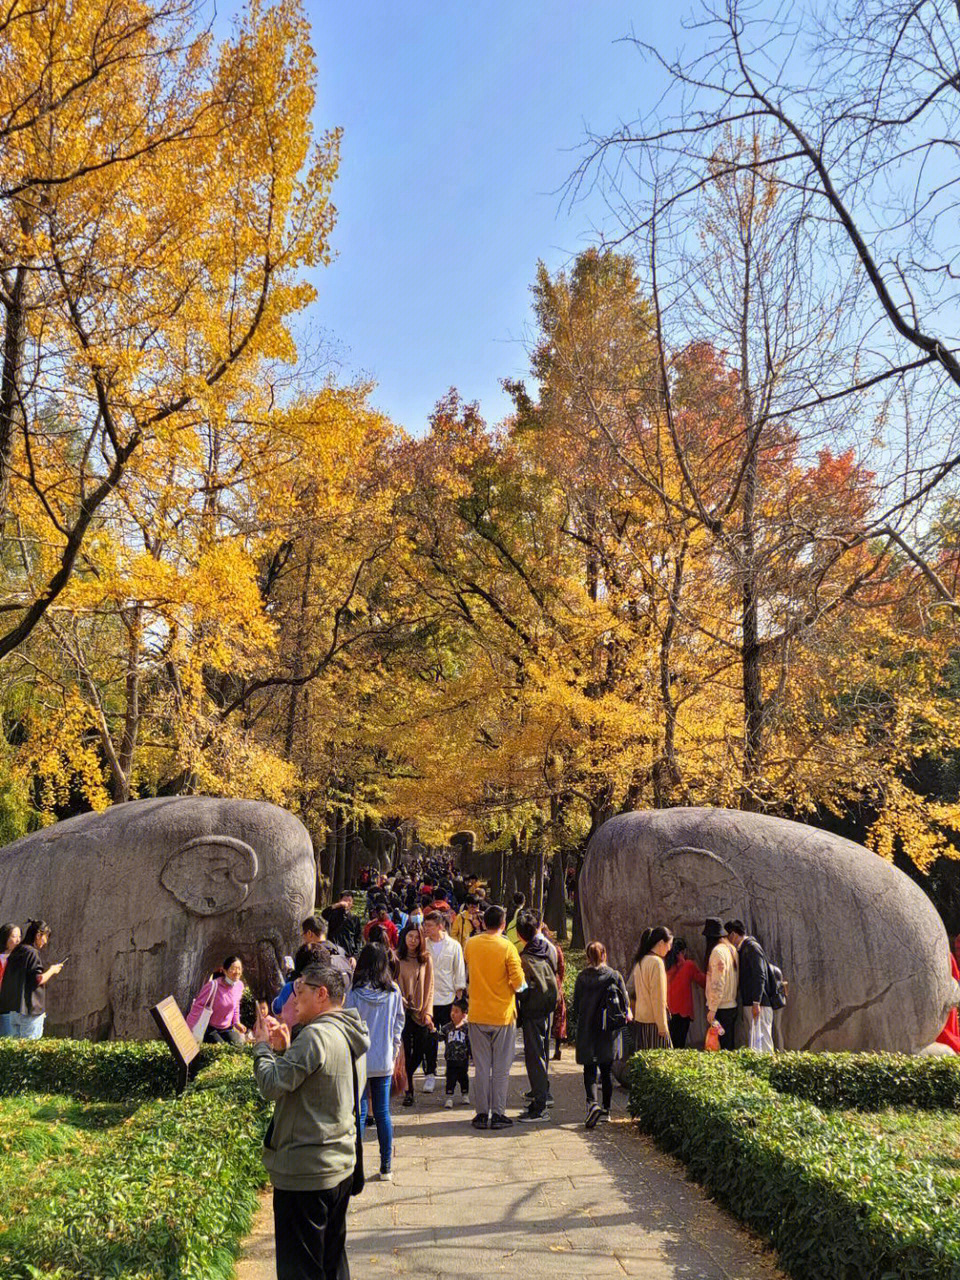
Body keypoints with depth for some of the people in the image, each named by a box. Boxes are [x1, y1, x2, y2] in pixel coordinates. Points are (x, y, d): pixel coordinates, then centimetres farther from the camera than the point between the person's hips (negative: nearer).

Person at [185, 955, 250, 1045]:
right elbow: (197, 1007, -19)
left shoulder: (239, 985, -4)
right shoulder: (213, 985, -24)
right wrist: (189, 1030, -18)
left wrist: (236, 1022, 6)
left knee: (239, 1046, -14)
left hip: (227, 1028, 5)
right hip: (209, 1029, -5)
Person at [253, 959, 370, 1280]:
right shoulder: (349, 1034, 10)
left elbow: (272, 1085, -23)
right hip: (341, 1166, 10)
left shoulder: (317, 1035, -21)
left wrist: (262, 1046, -7)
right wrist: (284, 1049, 5)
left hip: (304, 1173, -9)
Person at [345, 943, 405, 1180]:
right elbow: (399, 1022, 5)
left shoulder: (353, 992, -13)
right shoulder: (394, 992, -4)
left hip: (359, 1061, -3)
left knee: (359, 1113, 5)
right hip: (385, 1062, 3)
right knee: (383, 1112, 11)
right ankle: (386, 1167, 17)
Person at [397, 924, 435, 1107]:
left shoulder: (426, 959, 6)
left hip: (420, 1011, 2)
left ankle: (405, 1079, 28)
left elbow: (429, 987, 6)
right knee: (406, 1049, -5)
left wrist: (427, 1012, 0)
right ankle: (408, 1090, 8)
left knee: (420, 1051, 1)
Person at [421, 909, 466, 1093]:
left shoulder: (454, 946, 1)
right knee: (430, 1038, 0)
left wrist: (459, 996, 0)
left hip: (448, 998, -1)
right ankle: (430, 1074, 10)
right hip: (427, 999, 1)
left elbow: (459, 973, 5)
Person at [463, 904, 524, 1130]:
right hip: (503, 1015, -3)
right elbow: (518, 981, -13)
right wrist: (513, 988, 7)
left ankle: (481, 1114, 12)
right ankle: (498, 1114, 8)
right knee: (501, 1068, 6)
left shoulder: (470, 945, -1)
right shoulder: (507, 947, -12)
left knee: (481, 1067, 10)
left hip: (478, 1014, 3)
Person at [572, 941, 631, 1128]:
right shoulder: (615, 976, -4)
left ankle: (592, 1103, -21)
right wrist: (625, 1016, 18)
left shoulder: (582, 977, -5)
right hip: (609, 1032, 1)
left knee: (589, 1070, 3)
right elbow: (625, 1002, 0)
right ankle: (606, 1109, 20)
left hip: (587, 1030, -1)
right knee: (606, 1071, 14)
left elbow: (576, 1003, 0)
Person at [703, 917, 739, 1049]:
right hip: (732, 1006, 9)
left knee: (718, 1047, -5)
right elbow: (733, 978, 13)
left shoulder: (717, 951, -15)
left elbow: (718, 983, -19)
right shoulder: (731, 949, 11)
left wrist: (712, 1009, -17)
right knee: (729, 1045, 14)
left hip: (720, 1008, -9)